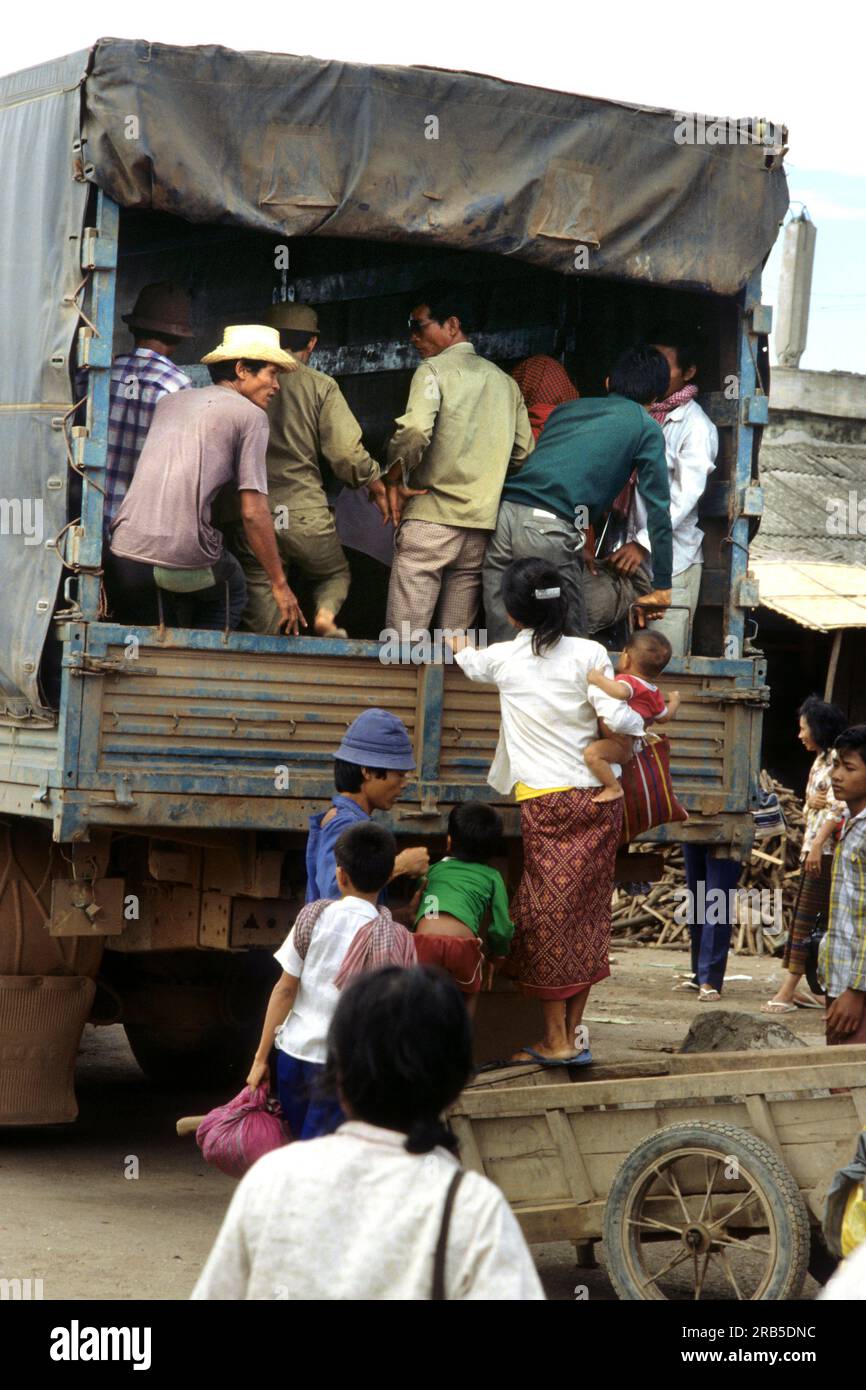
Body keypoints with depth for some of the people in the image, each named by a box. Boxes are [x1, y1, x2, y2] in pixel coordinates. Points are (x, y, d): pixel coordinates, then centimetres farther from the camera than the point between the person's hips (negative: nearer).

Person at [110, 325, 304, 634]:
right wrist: (280, 585, 3)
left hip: (125, 555, 5)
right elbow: (253, 513, -4)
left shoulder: (169, 402, 21)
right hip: (184, 563, -5)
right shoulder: (250, 415, 2)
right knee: (231, 592, 28)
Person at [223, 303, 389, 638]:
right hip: (304, 514, -2)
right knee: (335, 573, 21)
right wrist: (377, 488, 12)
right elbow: (347, 453, -5)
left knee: (260, 589, 8)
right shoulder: (320, 386, -2)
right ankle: (325, 614, -9)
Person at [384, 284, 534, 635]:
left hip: (430, 518, -6)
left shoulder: (434, 369, -2)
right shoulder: (505, 382, 16)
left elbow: (415, 430, -19)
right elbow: (525, 454, 14)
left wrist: (394, 479, -6)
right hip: (483, 527, 6)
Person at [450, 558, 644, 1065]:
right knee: (587, 915, 9)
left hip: (545, 805, -2)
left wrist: (460, 646, 50)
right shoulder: (588, 653, -2)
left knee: (548, 915, 2)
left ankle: (557, 1039, 2)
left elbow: (472, 664, 27)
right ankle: (575, 1029, 13)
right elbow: (616, 718, -10)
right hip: (598, 800, 2)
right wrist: (643, 721, 12)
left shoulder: (503, 658, 3)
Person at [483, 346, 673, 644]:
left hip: (504, 514, 6)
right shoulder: (645, 429, 13)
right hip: (550, 530, -6)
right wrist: (662, 588, 13)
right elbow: (658, 509, 9)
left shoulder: (568, 408, 30)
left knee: (502, 642, 8)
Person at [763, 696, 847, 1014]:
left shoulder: (837, 758, -11)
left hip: (827, 848, -10)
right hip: (813, 847, 10)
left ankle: (787, 992, -14)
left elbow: (839, 807, -18)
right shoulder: (820, 759, 19)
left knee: (804, 916, -12)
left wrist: (816, 845, -23)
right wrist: (811, 800, -2)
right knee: (827, 919, 8)